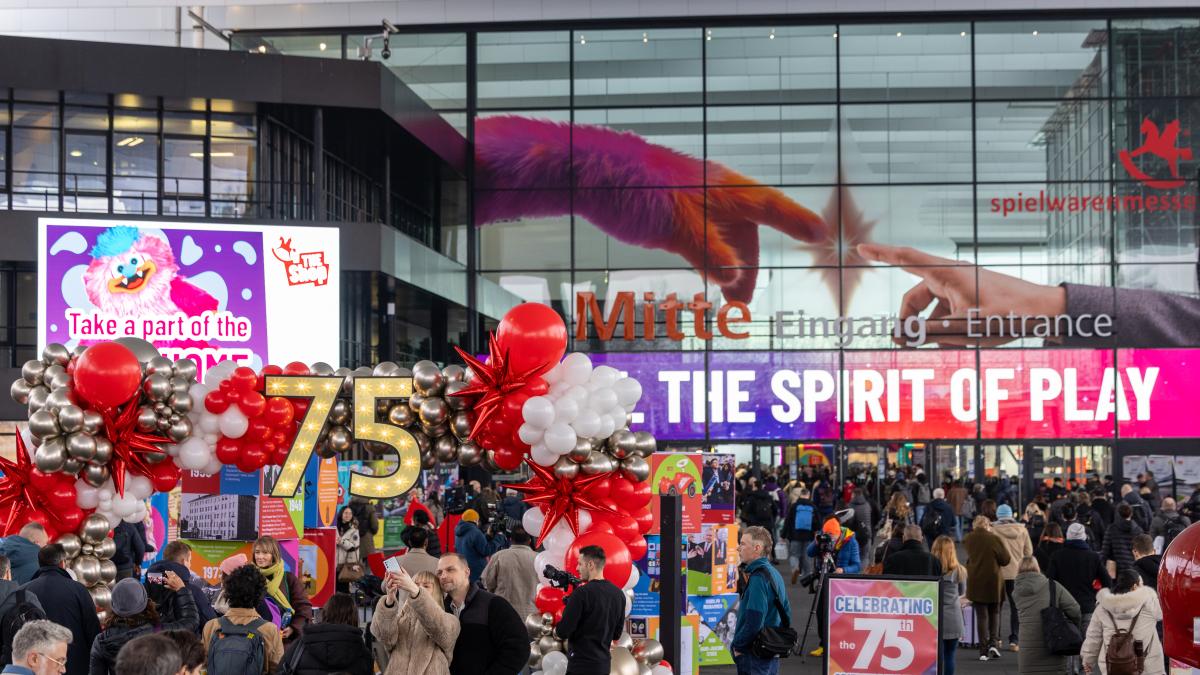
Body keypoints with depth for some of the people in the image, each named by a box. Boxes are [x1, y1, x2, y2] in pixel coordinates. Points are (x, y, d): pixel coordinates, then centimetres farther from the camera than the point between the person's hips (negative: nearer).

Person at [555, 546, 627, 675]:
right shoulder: (619, 594, 6)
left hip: (581, 664, -7)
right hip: (604, 663, 7)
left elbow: (563, 632, -15)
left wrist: (556, 630, 6)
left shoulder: (582, 593, -16)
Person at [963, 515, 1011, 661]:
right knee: (994, 612, 16)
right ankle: (994, 642, 0)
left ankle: (984, 650, 1)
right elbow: (1006, 559, -8)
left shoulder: (967, 540, -2)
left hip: (975, 582, 1)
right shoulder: (994, 539, -12)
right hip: (994, 581, -1)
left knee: (981, 615, 6)